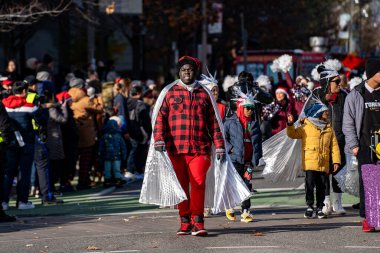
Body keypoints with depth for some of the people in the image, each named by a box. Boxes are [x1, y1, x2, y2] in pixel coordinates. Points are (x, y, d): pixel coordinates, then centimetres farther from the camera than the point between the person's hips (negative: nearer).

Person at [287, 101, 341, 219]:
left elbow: (334, 145, 10)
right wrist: (290, 125, -22)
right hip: (310, 163, -3)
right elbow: (293, 134, -3)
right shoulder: (306, 127, 2)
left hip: (324, 164, 3)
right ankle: (310, 207, -1)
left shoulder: (329, 129, 13)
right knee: (310, 184, -9)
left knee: (321, 186, 6)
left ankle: (319, 208, 14)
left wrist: (336, 161, 2)